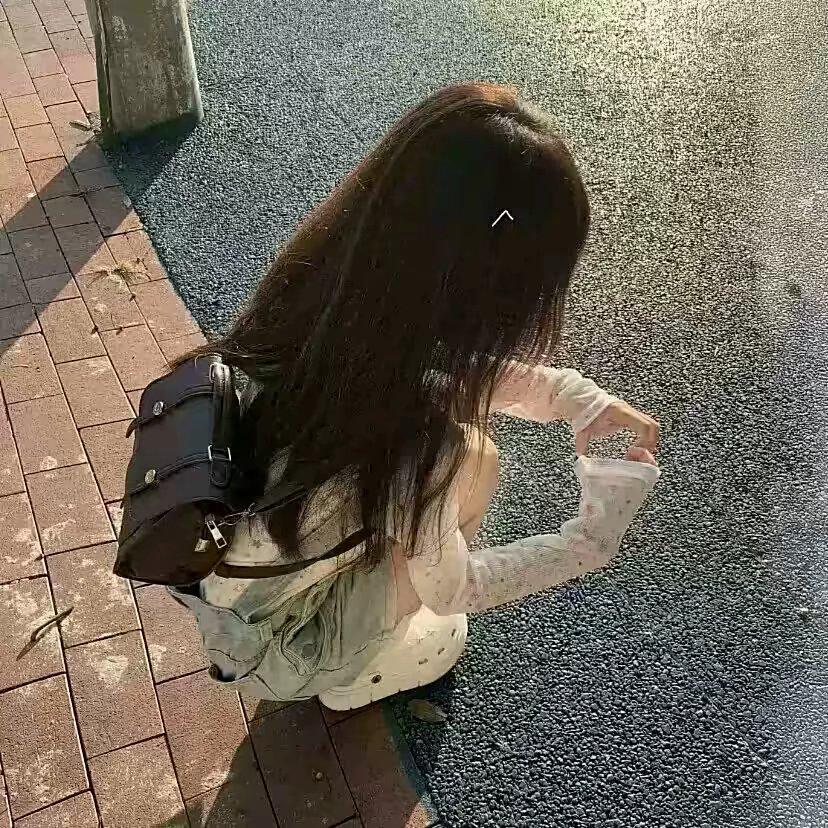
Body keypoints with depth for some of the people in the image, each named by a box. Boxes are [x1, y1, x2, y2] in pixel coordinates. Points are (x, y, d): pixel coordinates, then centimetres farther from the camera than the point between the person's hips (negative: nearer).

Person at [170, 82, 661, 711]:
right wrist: (592, 537, -9)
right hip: (270, 654, -5)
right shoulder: (414, 442, -40)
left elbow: (423, 364, -1)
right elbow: (452, 589, -18)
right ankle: (342, 678, 25)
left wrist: (566, 391, -10)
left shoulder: (321, 283, -23)